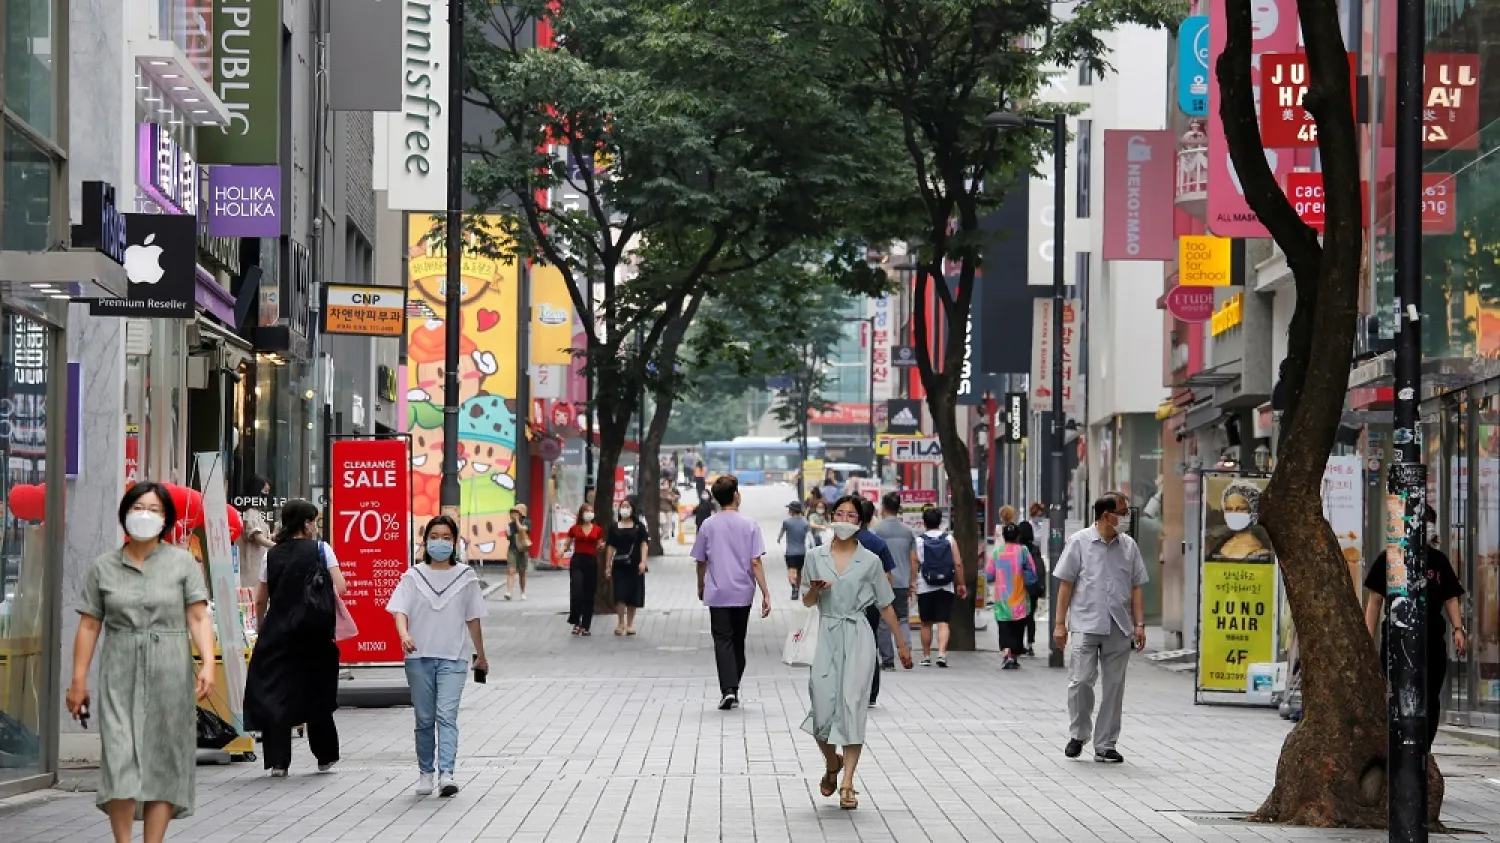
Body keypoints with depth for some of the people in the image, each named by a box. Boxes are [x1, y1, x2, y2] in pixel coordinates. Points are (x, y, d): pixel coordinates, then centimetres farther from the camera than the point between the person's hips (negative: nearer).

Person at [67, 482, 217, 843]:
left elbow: (198, 618, -2)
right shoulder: (103, 566, 8)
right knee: (120, 759, -9)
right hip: (120, 675, 0)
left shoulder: (182, 563, 4)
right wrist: (79, 680, 5)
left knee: (163, 761, 2)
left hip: (169, 674, 0)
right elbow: (89, 626, 8)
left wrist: (208, 664, -15)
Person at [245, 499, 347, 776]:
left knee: (276, 693, 3)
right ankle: (325, 757, 21)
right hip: (315, 633, -1)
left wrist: (263, 630, 20)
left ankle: (278, 761, -3)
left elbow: (260, 600, 7)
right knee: (316, 692, 12)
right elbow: (341, 588, -8)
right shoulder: (321, 550, -1)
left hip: (278, 631, 1)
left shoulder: (272, 555, 7)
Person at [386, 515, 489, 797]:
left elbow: (473, 619, 11)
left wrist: (481, 656, 18)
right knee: (424, 718, 8)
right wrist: (404, 635, -29)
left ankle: (447, 774, -22)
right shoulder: (414, 576, 3)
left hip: (453, 657, -1)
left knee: (447, 715, -13)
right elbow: (400, 610, -9)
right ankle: (425, 773, 18)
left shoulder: (465, 576, 4)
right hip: (419, 657, 1)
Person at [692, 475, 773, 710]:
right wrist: (765, 594, -5)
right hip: (743, 593, 1)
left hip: (717, 594, -1)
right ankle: (733, 690, 20)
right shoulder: (749, 525, -5)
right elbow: (755, 563, -8)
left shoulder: (708, 526, -1)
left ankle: (728, 689, -18)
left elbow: (701, 562, 7)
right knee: (738, 641, 14)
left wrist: (701, 587, 24)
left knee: (723, 640, -2)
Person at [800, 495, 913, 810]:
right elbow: (807, 602, 13)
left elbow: (885, 605, 8)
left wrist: (902, 644, 10)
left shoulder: (870, 561, 2)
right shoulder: (816, 556, 6)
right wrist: (815, 590, -11)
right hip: (826, 637, 1)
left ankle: (847, 783, -6)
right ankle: (832, 763, 27)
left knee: (852, 705, -8)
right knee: (823, 707, -4)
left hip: (857, 639, -1)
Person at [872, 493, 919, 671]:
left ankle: (888, 660, 5)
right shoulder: (908, 530, 6)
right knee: (903, 618, 11)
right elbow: (914, 559, 8)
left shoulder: (877, 529, -6)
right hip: (903, 582, 4)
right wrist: (913, 582, 15)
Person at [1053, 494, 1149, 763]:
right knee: (1081, 680, -9)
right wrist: (1060, 623, -3)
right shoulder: (1079, 542, 0)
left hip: (1119, 628, 3)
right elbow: (1066, 584, 1)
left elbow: (1136, 587, 13)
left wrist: (1139, 624, 5)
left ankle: (1105, 745, 11)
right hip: (1086, 625, -3)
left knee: (1114, 686, 4)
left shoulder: (1129, 546, 10)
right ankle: (1078, 735, 12)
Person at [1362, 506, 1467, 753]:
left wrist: (1458, 629, -3)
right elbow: (1375, 601, 2)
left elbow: (1450, 598, 12)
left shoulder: (1439, 561, 11)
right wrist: (1368, 638, -4)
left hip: (1433, 640, 3)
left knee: (1430, 700, 4)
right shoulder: (1389, 559, 2)